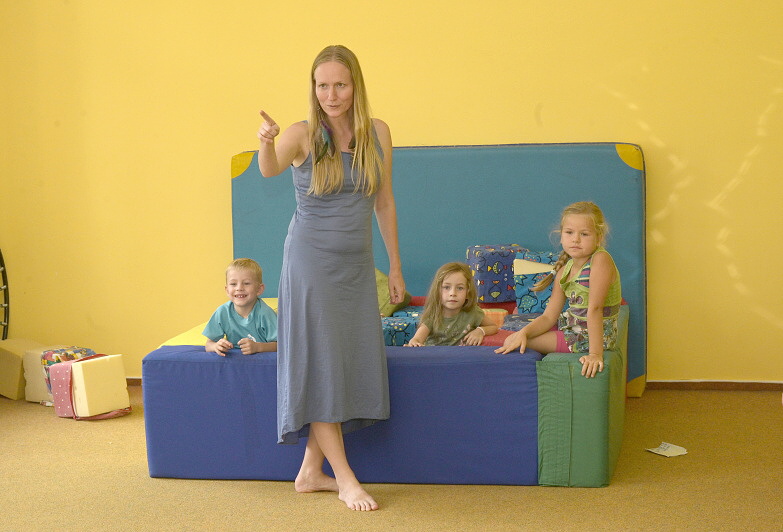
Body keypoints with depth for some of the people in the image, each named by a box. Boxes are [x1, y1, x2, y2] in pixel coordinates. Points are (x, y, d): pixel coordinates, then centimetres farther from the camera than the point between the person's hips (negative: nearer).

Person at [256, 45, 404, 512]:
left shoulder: (378, 133, 2)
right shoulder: (303, 135, -9)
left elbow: (385, 202, 9)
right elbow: (271, 169, -30)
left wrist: (396, 266, 10)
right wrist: (266, 143, -53)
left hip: (358, 264, 5)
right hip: (312, 262, -5)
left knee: (351, 366, 6)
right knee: (321, 366, -4)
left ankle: (311, 472, 18)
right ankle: (346, 479, 4)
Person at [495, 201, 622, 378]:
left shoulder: (601, 260, -21)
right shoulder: (564, 270, 2)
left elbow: (595, 308, -28)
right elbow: (549, 317, 1)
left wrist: (595, 354, -32)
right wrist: (524, 332, -17)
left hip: (592, 338, -8)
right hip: (572, 329, 8)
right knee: (514, 339, 14)